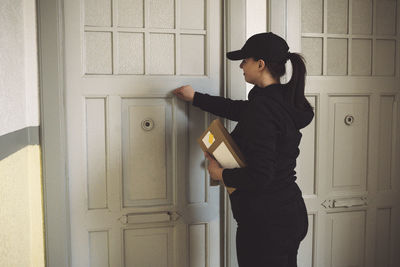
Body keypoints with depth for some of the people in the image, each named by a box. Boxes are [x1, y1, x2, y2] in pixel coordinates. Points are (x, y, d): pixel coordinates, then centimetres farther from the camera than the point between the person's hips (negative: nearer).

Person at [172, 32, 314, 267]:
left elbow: (259, 177, -28)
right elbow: (241, 109, 20)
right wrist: (195, 98, 26)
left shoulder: (263, 108, -24)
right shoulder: (285, 100, 5)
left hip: (265, 223, -9)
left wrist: (221, 174, -11)